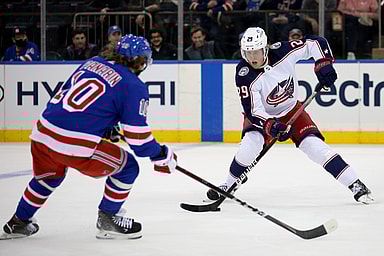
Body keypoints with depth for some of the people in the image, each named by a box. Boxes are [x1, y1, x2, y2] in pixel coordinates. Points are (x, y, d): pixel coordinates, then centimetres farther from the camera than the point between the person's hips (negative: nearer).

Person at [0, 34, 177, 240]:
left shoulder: (93, 62, 19)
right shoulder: (134, 86, -1)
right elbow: (137, 136, -4)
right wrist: (162, 156, 13)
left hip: (42, 132, 7)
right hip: (76, 145, -7)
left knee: (49, 176, 35)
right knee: (127, 167, 13)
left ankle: (18, 223, 45)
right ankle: (107, 221, 19)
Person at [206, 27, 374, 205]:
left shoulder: (281, 52, -25)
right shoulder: (244, 75, -28)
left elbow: (315, 43, -14)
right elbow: (253, 110, -30)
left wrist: (323, 64, -27)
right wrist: (271, 126, -44)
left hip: (291, 109, 1)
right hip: (263, 114, -1)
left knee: (313, 144, -15)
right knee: (251, 142, -28)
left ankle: (355, 185, -10)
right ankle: (229, 186, -6)